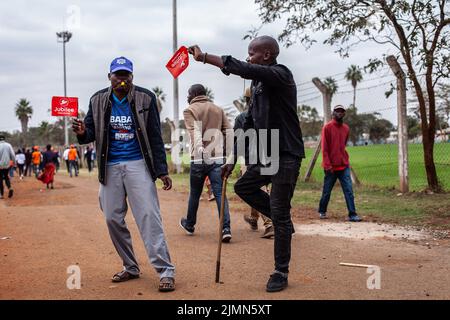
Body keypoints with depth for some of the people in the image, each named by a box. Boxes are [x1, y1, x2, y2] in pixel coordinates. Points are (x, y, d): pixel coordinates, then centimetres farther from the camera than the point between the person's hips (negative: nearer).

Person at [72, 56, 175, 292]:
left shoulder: (145, 98, -3)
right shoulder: (98, 101, 5)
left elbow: (155, 137, -3)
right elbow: (92, 133, 7)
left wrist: (162, 171, -8)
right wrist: (82, 133, -19)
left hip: (138, 165, -4)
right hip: (110, 167, 4)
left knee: (148, 216, -11)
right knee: (113, 219, 7)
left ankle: (165, 271, -10)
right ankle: (130, 268, 22)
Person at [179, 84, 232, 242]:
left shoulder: (189, 110, 2)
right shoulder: (218, 109, 15)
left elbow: (195, 131, -15)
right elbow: (229, 132, 8)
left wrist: (200, 149, -31)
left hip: (199, 158, -2)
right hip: (218, 158, 2)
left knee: (194, 194, 14)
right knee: (220, 193, -2)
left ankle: (190, 225, 32)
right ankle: (226, 228, -15)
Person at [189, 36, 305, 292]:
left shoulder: (281, 75, -15)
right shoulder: (258, 84, 12)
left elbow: (243, 69, -32)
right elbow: (249, 125, 16)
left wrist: (204, 57, -26)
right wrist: (233, 159, 14)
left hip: (286, 155, -9)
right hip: (266, 154, 9)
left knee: (280, 214, -4)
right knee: (243, 187, 15)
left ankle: (281, 273, 9)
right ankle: (283, 222, 24)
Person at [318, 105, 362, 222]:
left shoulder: (346, 128, 10)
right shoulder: (327, 127, -5)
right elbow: (324, 147, -9)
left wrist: (344, 159, 14)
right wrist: (327, 164, -16)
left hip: (344, 165, 4)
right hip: (331, 166, -4)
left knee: (349, 190, -4)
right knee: (327, 191, 6)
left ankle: (352, 214, -6)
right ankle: (322, 211, 24)